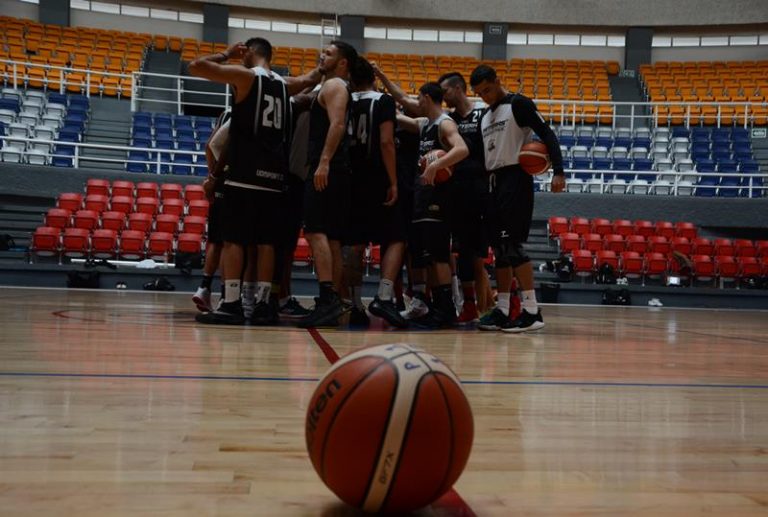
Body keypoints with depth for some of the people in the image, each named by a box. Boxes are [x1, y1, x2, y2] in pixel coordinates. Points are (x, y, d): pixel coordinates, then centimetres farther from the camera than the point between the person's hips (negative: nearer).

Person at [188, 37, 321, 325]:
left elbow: (196, 67, -1)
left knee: (233, 239, -3)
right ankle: (262, 305, 7)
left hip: (246, 175, -6)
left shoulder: (245, 76, -1)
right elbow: (314, 78, 35)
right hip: (275, 177, 6)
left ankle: (231, 305, -5)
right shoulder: (286, 85, 17)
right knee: (266, 242, 7)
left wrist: (227, 54, 9)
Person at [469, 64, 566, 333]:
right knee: (499, 247, 8)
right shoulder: (485, 117, 20)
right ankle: (502, 310, 13)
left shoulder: (518, 104, -4)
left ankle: (532, 311, -11)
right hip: (494, 183, 8)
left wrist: (558, 172, -23)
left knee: (511, 244, -14)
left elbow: (547, 134, -12)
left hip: (516, 179, -8)